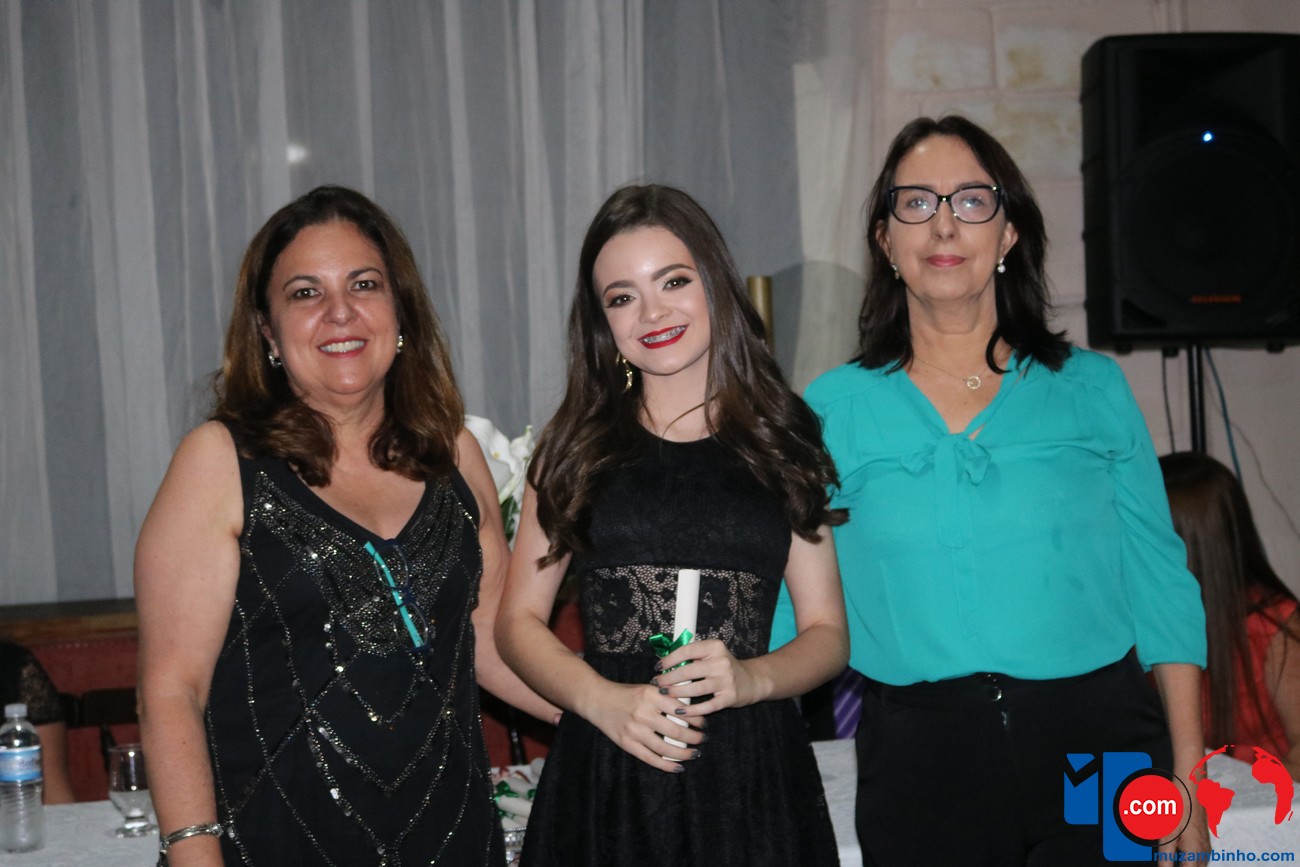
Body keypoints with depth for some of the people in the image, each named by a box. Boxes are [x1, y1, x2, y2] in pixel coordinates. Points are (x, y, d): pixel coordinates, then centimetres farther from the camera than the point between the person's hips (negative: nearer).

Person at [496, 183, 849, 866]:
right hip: (605, 772, 0)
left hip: (749, 771, 0)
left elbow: (827, 634, 7)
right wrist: (604, 701, -11)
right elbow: (518, 620, 5)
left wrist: (751, 678, -13)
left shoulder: (783, 443, 5)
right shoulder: (576, 446, 5)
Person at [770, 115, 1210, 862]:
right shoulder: (831, 410, 2)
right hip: (921, 762, 0)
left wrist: (1188, 790, 1)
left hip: (1100, 743, 1)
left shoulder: (1093, 388, 4)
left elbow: (1161, 584, 5)